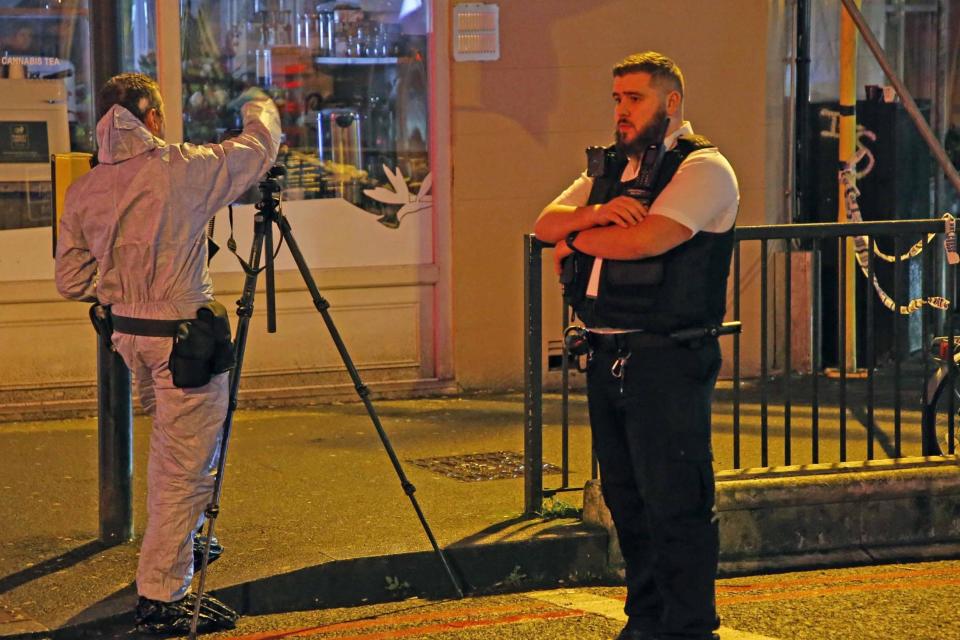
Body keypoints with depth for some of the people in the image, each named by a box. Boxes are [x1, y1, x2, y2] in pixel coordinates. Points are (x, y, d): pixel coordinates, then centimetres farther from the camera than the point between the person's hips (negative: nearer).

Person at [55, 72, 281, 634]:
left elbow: (71, 282, 7)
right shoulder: (181, 171, -13)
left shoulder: (83, 192, 2)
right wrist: (261, 107, 24)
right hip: (182, 338, -7)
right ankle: (161, 598, 3)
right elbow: (259, 147, 3)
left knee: (172, 457, 25)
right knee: (185, 470, 0)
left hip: (129, 335, 7)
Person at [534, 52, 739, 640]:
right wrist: (596, 213, -12)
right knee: (626, 498, 14)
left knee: (675, 502, -7)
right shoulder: (608, 168, 19)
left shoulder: (702, 168, -7)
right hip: (607, 355, 8)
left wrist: (577, 240, -5)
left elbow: (648, 238, -21)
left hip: (667, 359, -8)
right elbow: (547, 223, 9)